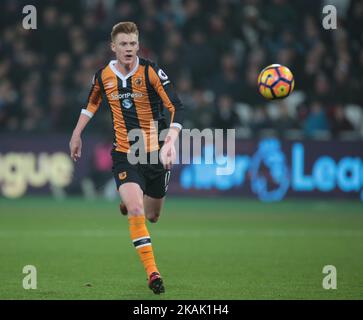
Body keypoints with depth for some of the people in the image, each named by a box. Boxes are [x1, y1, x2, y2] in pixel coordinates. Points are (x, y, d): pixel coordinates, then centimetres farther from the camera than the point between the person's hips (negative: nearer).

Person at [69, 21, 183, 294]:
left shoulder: (151, 72, -12)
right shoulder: (103, 76, -1)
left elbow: (176, 107, -18)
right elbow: (92, 103, 21)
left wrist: (170, 143, -32)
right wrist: (77, 135, 25)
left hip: (156, 153, 0)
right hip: (124, 155, 0)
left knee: (151, 215, 13)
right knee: (135, 210, -21)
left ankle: (128, 202, 51)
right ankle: (152, 273, -17)